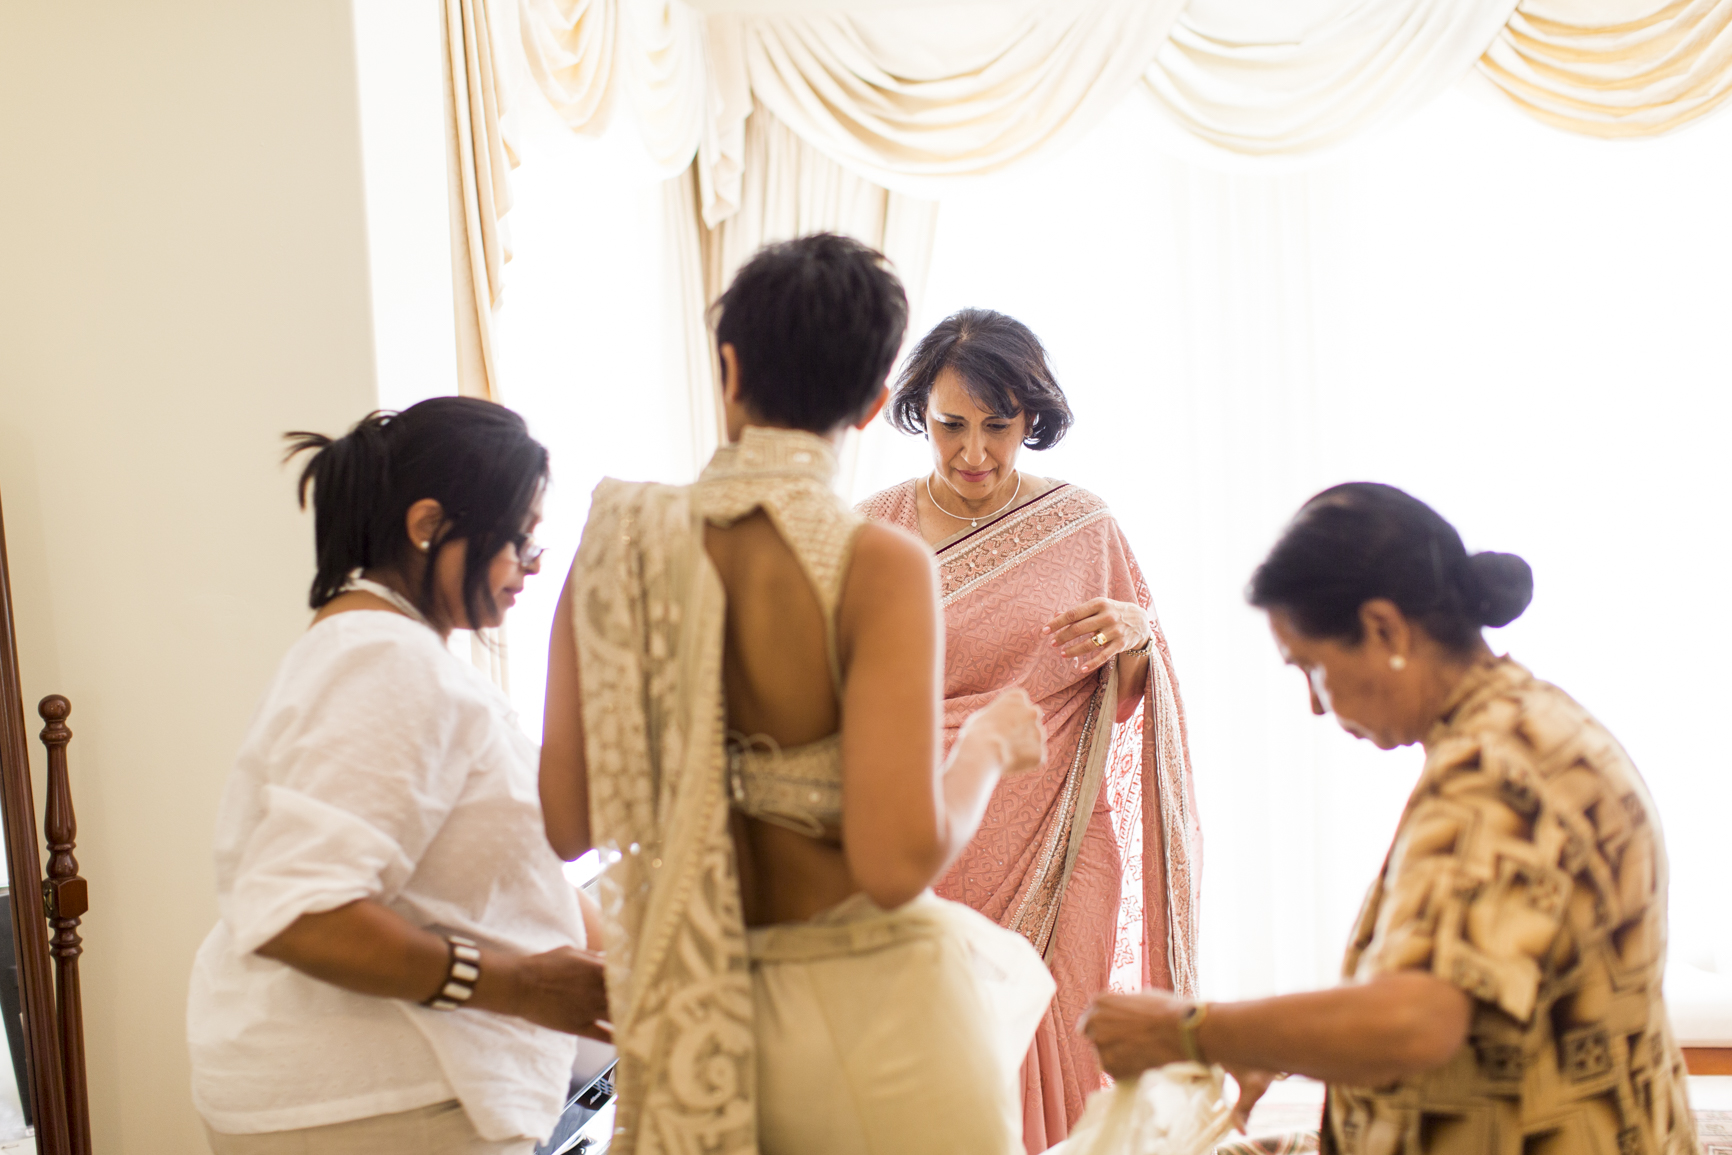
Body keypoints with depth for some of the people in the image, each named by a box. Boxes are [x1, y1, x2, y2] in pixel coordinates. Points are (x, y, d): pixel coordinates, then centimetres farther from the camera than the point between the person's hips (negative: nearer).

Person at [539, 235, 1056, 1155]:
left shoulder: (618, 541, -5)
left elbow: (568, 823, -1)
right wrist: (989, 746, -4)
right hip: (863, 1005, -4)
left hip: (691, 1010, 5)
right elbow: (897, 860, -22)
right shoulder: (876, 566, -17)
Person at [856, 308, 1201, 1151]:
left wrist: (1136, 636, -10)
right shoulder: (873, 531, 3)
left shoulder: (1083, 527, 4)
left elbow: (1123, 703, 10)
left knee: (1042, 1065, 1)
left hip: (1055, 855, 0)